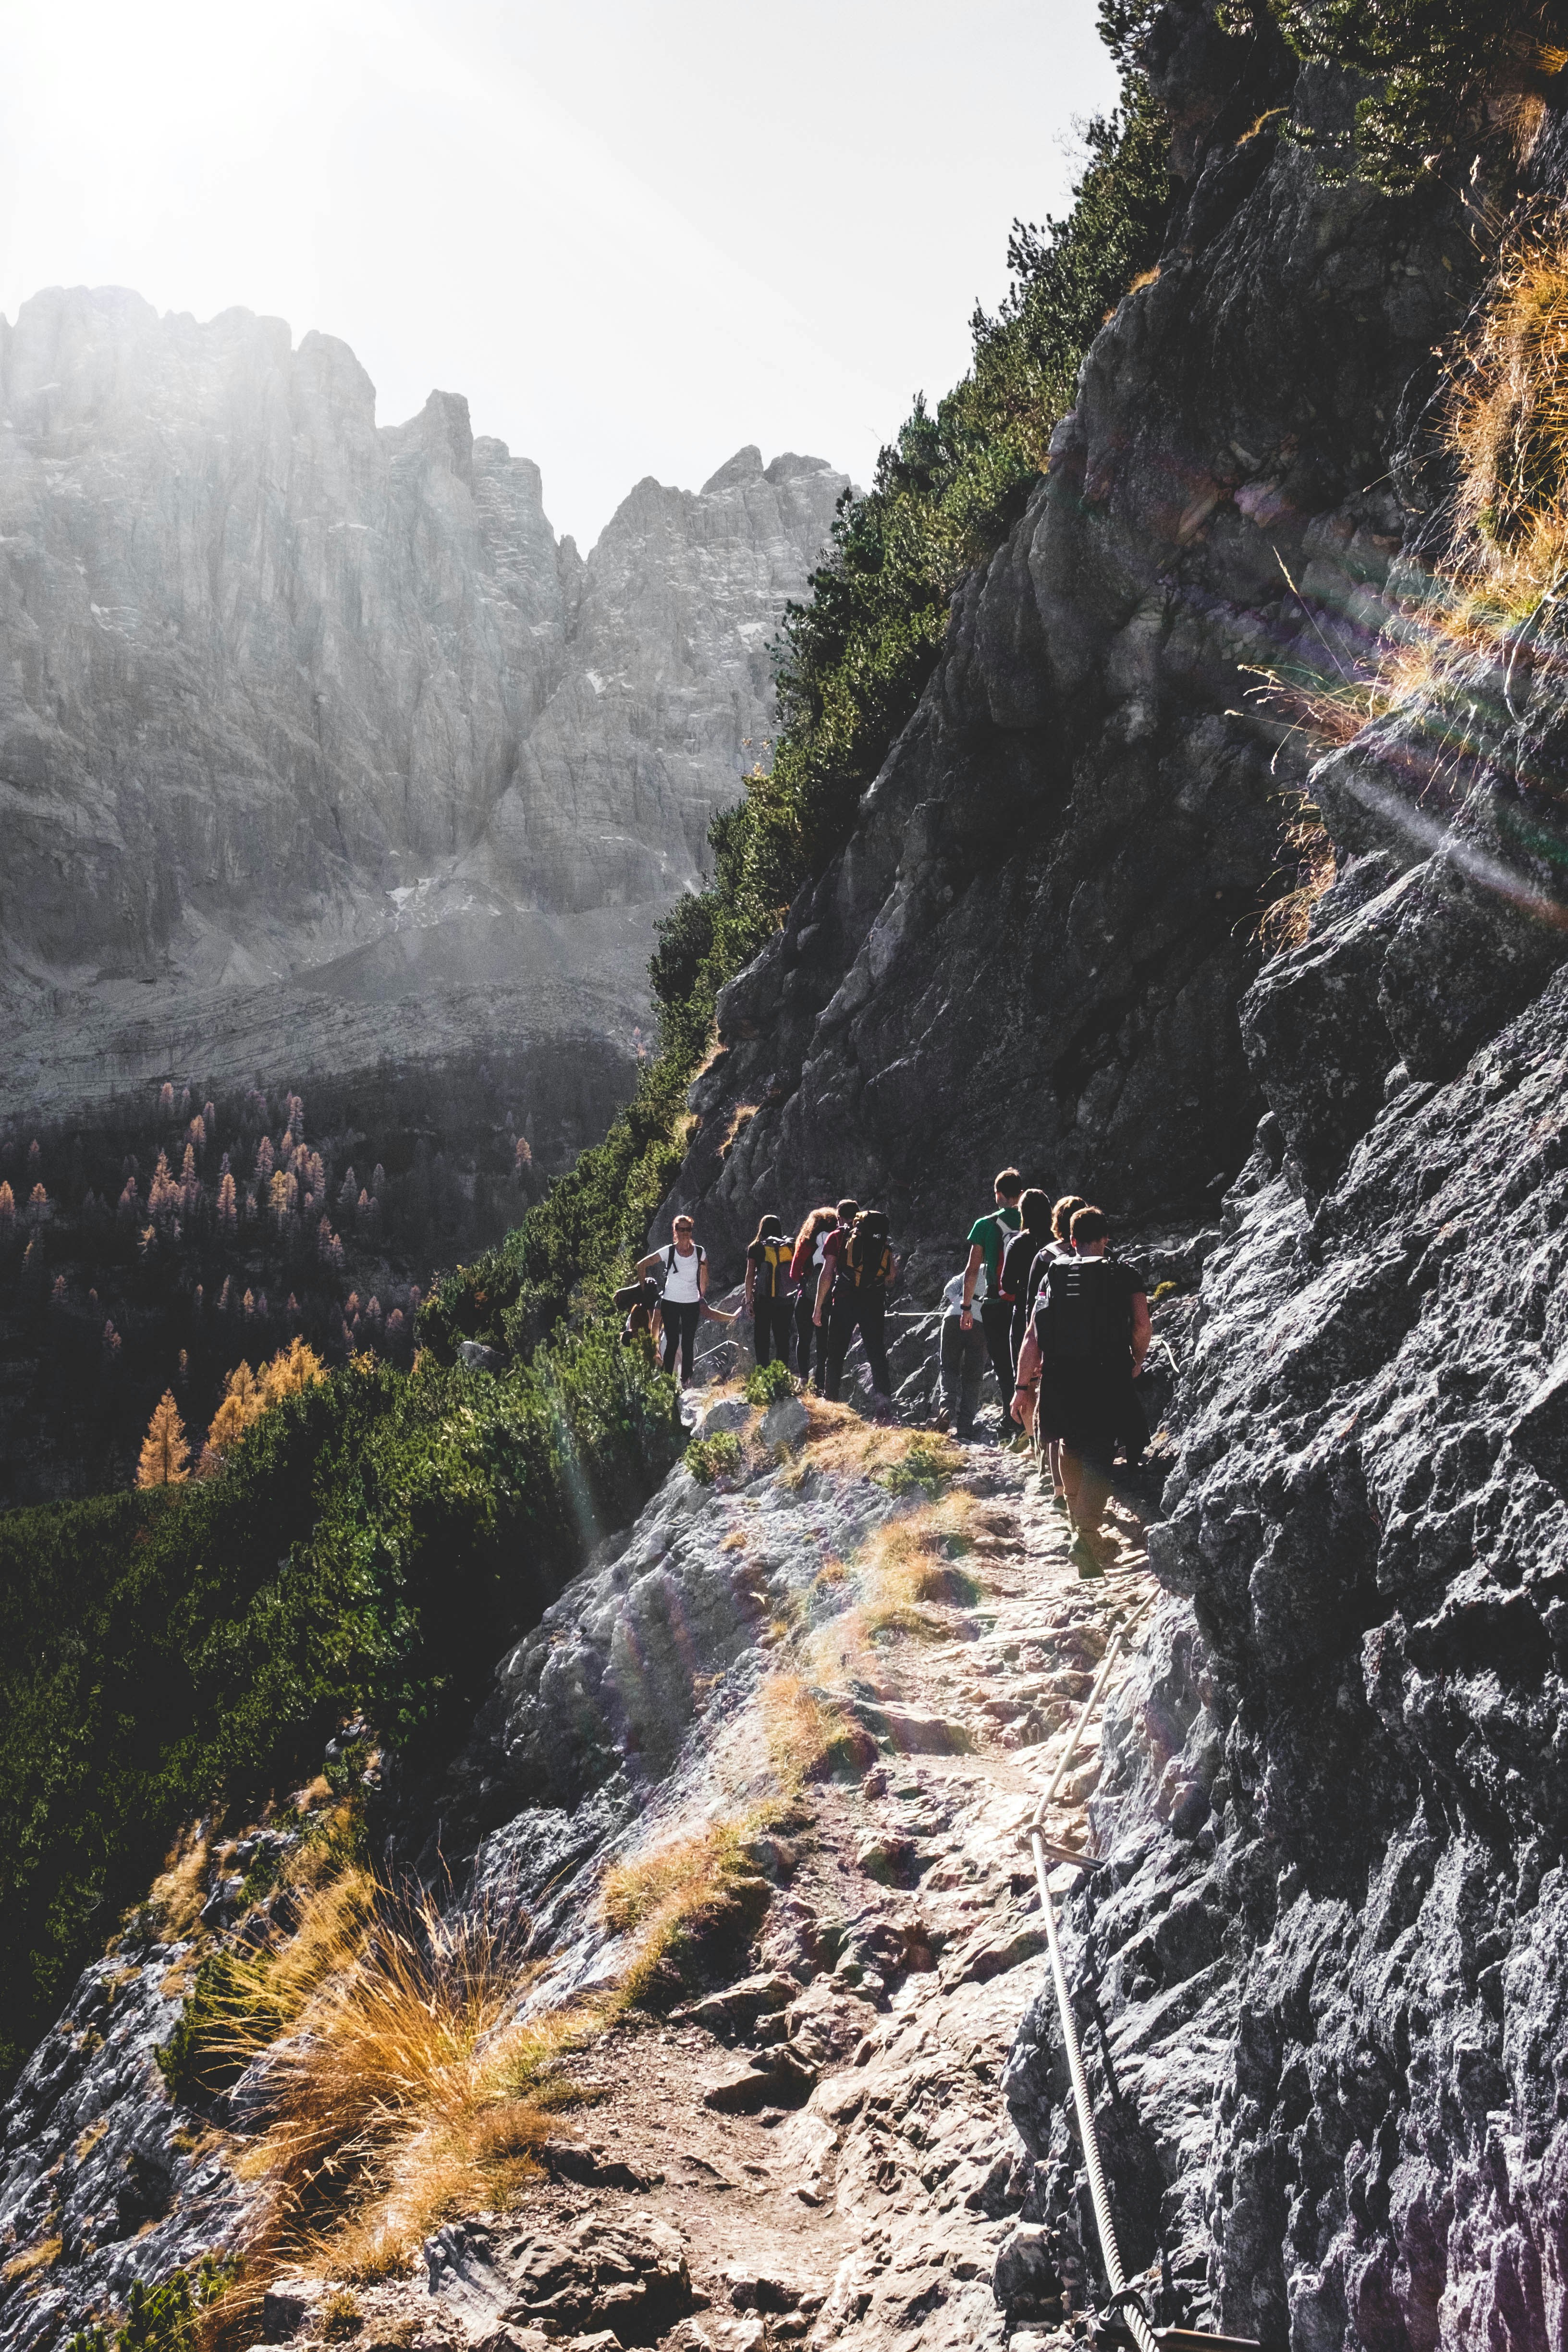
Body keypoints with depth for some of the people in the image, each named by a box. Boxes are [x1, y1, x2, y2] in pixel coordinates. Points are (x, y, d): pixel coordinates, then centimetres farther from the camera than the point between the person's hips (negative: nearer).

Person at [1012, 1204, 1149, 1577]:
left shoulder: (1054, 1274, 11)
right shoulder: (1125, 1274, 7)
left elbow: (1033, 1335, 5)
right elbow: (1142, 1325, -7)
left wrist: (1024, 1385, 8)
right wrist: (1136, 1364, 10)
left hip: (1060, 1378, 3)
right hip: (1107, 1379, -3)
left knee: (1072, 1445, 25)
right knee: (1099, 1455, -3)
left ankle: (1077, 1515, 40)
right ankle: (1086, 1535, -20)